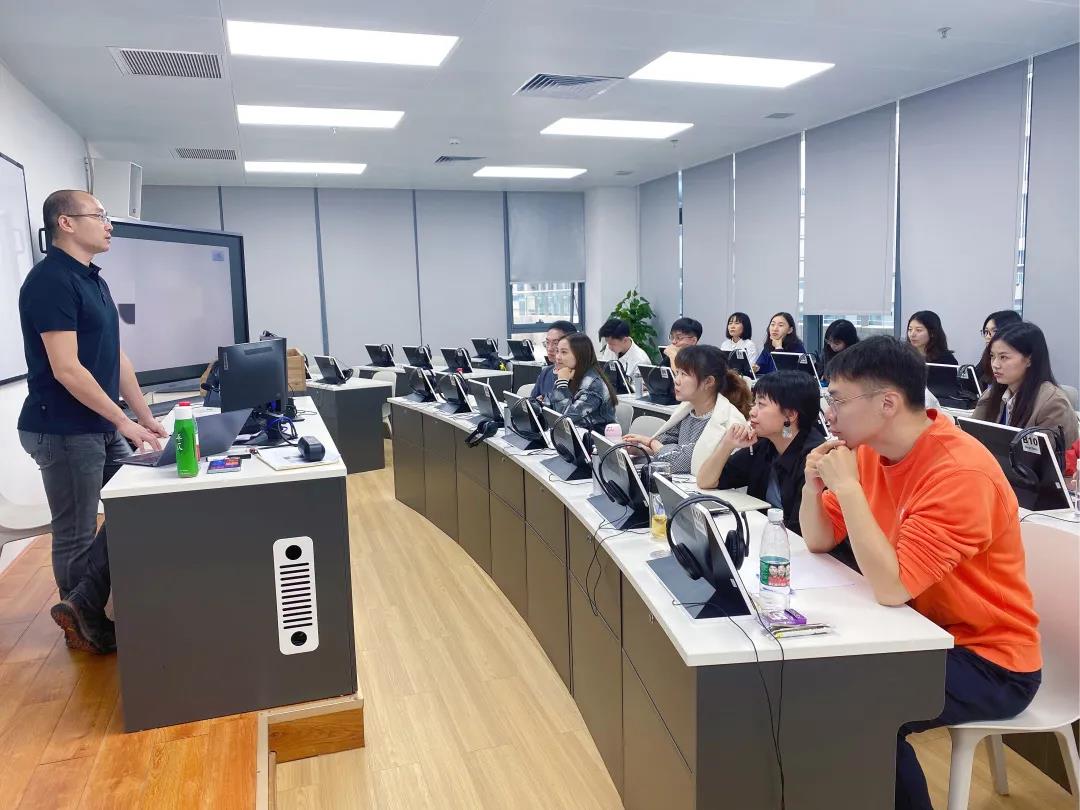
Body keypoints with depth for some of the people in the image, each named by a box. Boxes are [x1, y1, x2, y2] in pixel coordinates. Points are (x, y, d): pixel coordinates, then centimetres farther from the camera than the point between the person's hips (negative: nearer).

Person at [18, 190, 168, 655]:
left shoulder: (92, 280, 13)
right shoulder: (51, 280, -16)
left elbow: (116, 358, 14)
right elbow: (66, 369, -22)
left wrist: (145, 418, 12)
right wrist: (124, 422, -18)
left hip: (102, 427, 9)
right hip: (63, 431, -9)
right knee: (76, 536, 4)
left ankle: (83, 608, 22)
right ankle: (86, 627, 22)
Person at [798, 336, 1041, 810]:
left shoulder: (960, 472, -28)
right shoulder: (870, 450, -3)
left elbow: (891, 587, -33)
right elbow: (819, 541, 5)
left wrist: (847, 487, -31)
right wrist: (814, 483, -13)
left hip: (989, 660, -7)